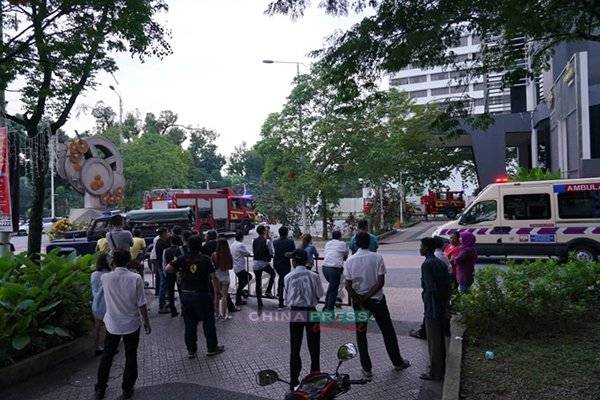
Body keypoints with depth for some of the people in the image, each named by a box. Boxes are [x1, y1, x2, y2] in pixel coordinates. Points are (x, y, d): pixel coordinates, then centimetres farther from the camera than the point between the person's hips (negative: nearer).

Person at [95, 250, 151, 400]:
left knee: (107, 356, 18)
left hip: (112, 324, 2)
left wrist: (114, 267, 19)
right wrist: (146, 322, 0)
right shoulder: (135, 278, -16)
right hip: (131, 325, -2)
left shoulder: (105, 278, -11)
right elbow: (141, 304, -11)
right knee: (131, 357, 13)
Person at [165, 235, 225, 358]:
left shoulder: (183, 259, -2)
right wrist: (218, 291, 3)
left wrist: (178, 269, 12)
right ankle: (212, 348, 19)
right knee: (208, 322, 10)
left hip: (186, 295, 3)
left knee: (189, 323, 13)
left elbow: (167, 269, -5)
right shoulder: (205, 259, -9)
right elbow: (213, 277, -9)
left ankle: (191, 350, 19)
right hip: (202, 294, -3)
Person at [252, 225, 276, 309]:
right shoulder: (264, 240, -14)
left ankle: (259, 302, 16)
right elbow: (267, 252, -17)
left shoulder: (255, 241, 7)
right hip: (263, 263, -6)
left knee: (258, 282, 11)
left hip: (255, 263, 6)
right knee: (272, 274, 21)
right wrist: (269, 258, -1)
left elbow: (253, 251, 13)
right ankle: (268, 292, 11)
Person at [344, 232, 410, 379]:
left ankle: (367, 368, 17)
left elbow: (348, 286, -11)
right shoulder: (377, 258, -11)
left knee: (361, 334, 13)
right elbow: (381, 282, -15)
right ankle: (398, 362, 29)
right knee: (388, 331, 16)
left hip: (358, 300, 0)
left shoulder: (350, 261, -9)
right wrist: (367, 296, -11)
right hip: (377, 299, 0)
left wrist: (360, 303, -7)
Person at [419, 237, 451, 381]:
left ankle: (435, 373, 14)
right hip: (443, 308, 8)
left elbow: (431, 288, -24)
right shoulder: (441, 263, 8)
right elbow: (448, 285, 10)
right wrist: (446, 303, 15)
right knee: (440, 338, 21)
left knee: (434, 341, 3)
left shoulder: (427, 264, -19)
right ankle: (440, 365, 35)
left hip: (432, 309, -8)